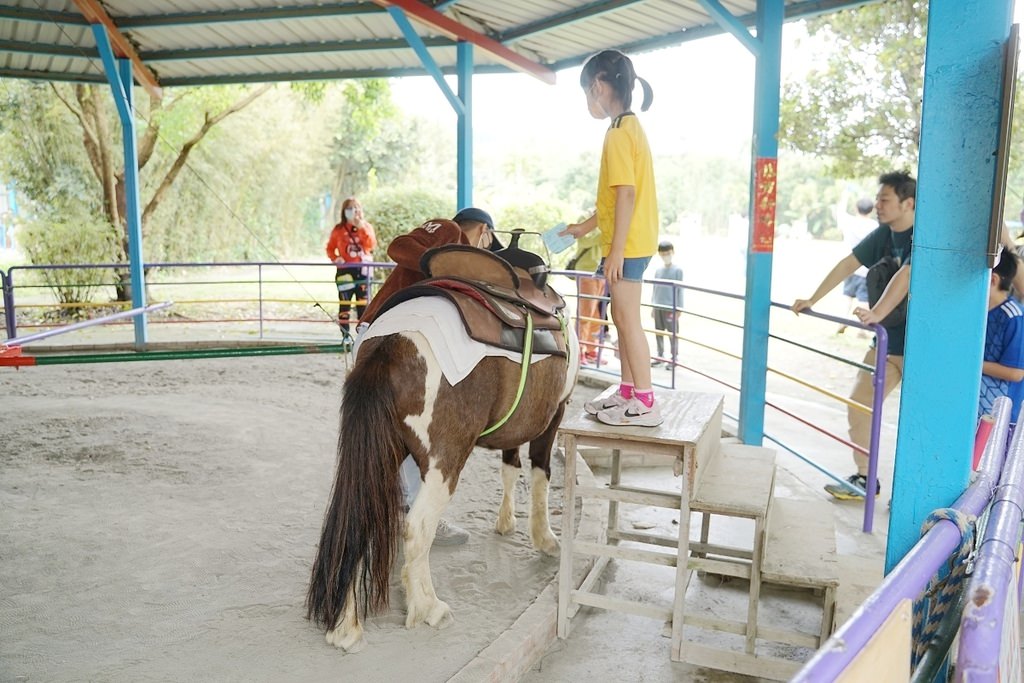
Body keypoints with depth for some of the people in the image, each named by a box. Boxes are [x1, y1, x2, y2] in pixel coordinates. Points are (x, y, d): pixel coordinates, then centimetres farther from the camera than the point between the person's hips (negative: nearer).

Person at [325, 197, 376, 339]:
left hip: (363, 270, 1)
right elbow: (330, 248, 8)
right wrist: (335, 258, -11)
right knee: (344, 303, 0)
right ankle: (345, 335, 4)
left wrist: (362, 228, -17)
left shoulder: (366, 226, 4)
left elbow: (371, 245, -11)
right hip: (345, 270, -1)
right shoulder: (338, 229, 2)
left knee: (363, 303, 4)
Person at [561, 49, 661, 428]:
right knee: (622, 318, 14)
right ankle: (628, 392, 23)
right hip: (631, 243, 10)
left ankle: (645, 404, 0)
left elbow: (626, 193, -21)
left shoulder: (618, 132, -14)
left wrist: (616, 249, -22)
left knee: (628, 320, -5)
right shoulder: (630, 127, 16)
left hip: (627, 244, -10)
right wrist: (584, 227, 25)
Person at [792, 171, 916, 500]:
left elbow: (906, 276, -31)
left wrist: (876, 313, -43)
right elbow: (847, 265, 10)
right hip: (888, 340, 8)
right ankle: (864, 479, 18)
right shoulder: (883, 234, 5)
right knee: (858, 407, 6)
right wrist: (812, 300, 10)